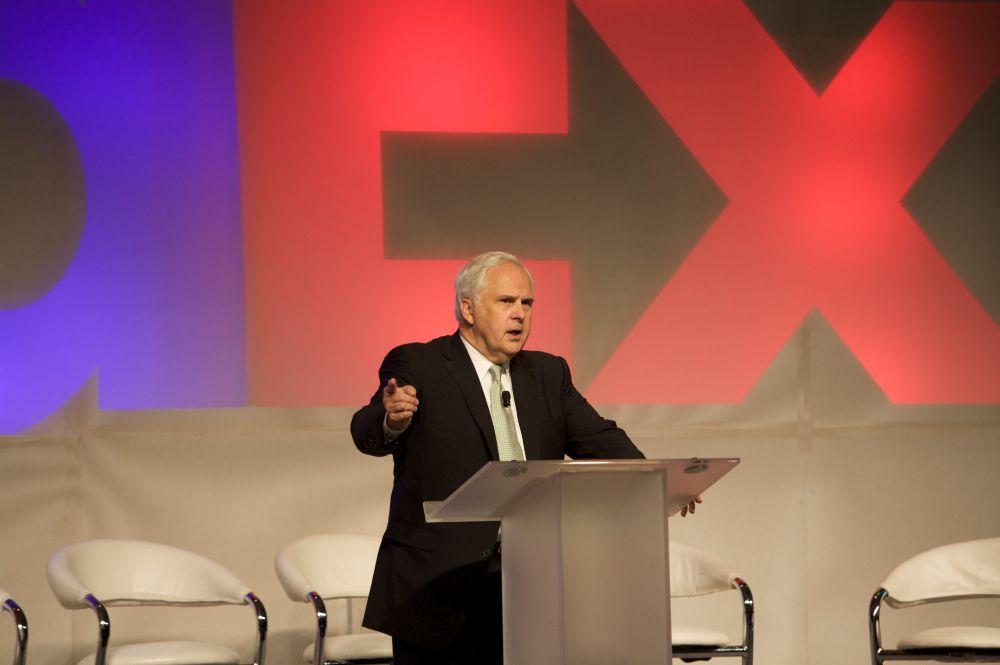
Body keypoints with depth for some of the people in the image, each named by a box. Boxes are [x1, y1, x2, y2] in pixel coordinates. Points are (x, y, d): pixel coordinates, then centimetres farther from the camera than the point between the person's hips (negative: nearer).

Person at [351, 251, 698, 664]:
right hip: (437, 591, -5)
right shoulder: (416, 366, -1)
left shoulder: (548, 374, 15)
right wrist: (392, 420, -38)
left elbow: (597, 440, 9)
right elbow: (368, 435, -13)